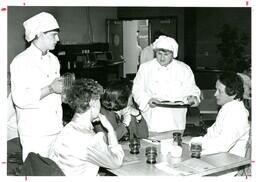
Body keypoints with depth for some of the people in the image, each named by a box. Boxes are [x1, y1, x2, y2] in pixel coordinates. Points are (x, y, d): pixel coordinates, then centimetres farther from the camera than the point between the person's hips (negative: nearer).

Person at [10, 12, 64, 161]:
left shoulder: (54, 60, 16)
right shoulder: (21, 62, -8)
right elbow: (20, 99, -19)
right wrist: (50, 89, -22)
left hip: (57, 130, 6)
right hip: (34, 134, -6)